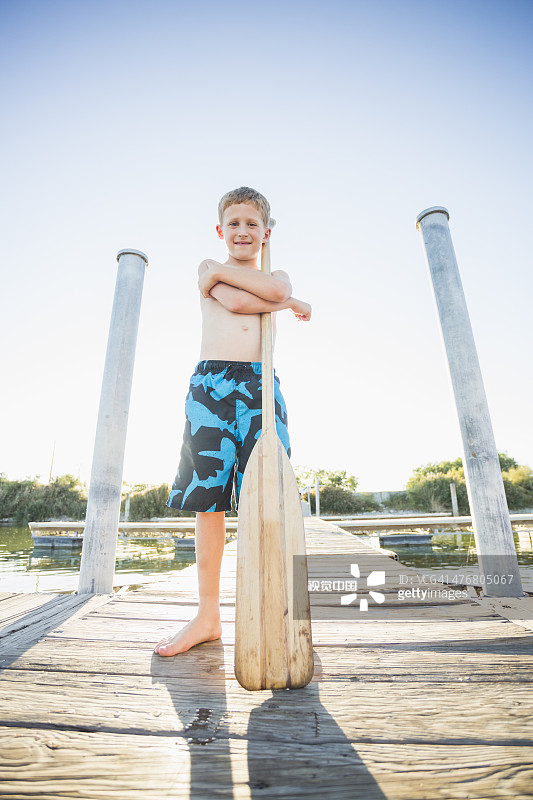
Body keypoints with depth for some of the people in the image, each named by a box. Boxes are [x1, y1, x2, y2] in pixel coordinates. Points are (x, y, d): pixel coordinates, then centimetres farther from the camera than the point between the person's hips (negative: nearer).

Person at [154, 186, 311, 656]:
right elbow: (236, 302, -5)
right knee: (208, 499, 0)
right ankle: (208, 616, 13)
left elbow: (277, 288, -5)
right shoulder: (208, 269, 18)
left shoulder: (278, 275, 23)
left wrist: (225, 270, 4)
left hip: (261, 384, 1)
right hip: (211, 381, 0)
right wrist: (289, 304, 5)